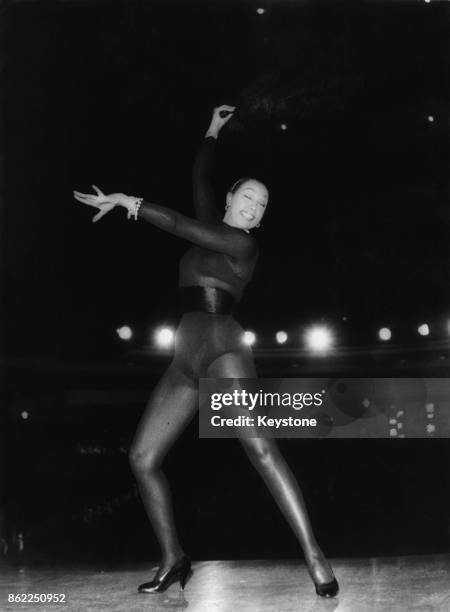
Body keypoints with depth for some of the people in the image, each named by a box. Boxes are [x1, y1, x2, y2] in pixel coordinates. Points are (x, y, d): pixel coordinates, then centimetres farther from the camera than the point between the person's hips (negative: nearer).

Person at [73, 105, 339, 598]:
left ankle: (313, 556, -24)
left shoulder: (242, 243, 2)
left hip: (222, 349, -7)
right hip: (185, 360, 8)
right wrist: (212, 132, 38)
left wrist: (127, 202, 1)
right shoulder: (213, 230, 22)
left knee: (259, 447, -23)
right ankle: (173, 558, 12)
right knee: (142, 458, 1)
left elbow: (179, 225, -5)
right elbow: (199, 181, 32)